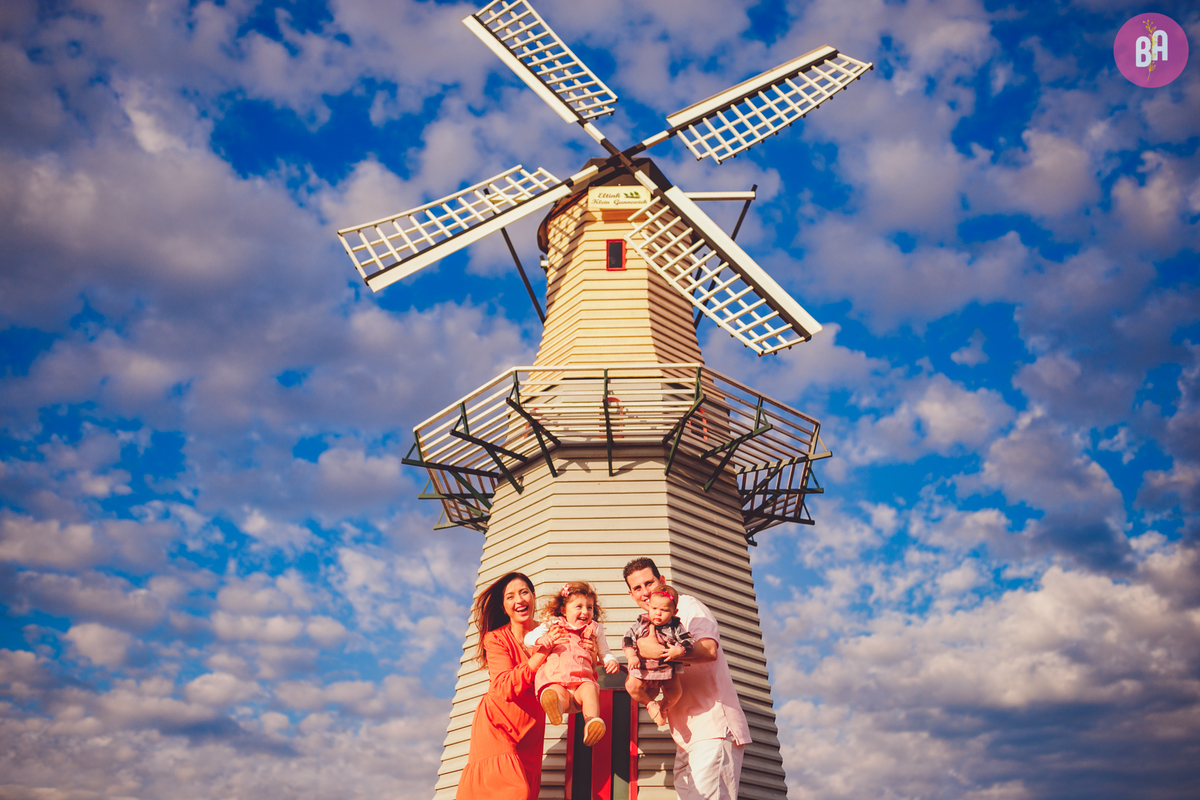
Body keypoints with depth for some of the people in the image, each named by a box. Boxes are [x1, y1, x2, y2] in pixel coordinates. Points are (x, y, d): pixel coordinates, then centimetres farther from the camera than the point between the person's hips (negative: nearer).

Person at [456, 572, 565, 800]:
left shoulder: (549, 634, 0)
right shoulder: (496, 638, -8)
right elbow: (505, 688, -21)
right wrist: (540, 653, -30)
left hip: (530, 728, 4)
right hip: (497, 723, -4)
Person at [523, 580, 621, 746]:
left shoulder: (595, 629, 27)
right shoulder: (553, 624, 21)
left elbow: (605, 653, 30)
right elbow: (528, 637, 14)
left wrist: (612, 661, 3)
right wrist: (541, 638, -11)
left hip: (582, 679, 2)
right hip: (554, 678, -2)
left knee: (589, 688, -35)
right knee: (557, 693, -38)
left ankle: (592, 721, -53)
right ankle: (555, 705, -71)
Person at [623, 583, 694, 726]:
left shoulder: (676, 627, -8)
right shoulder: (641, 624, -6)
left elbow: (687, 641, -9)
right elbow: (628, 639, -5)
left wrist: (678, 651, -26)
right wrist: (631, 657, -16)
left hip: (666, 667, 0)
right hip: (642, 667, 0)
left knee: (675, 690, -11)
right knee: (631, 685, -17)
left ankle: (664, 708, 22)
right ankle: (650, 704, 11)